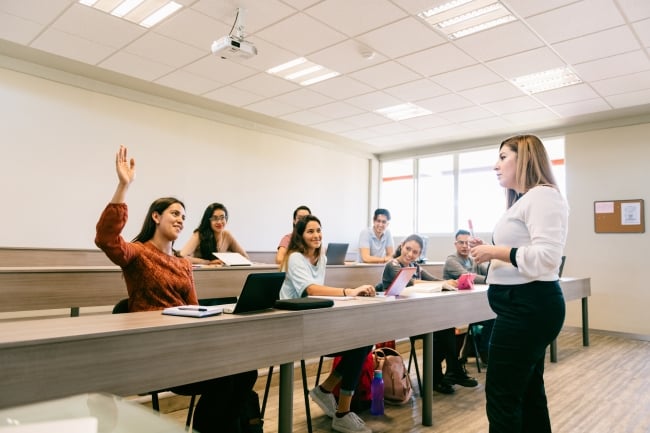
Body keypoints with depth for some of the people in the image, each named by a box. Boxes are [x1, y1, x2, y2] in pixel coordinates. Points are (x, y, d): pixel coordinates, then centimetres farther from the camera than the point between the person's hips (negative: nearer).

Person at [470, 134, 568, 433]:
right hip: (524, 305, 11)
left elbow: (547, 256, -26)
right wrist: (490, 252, 10)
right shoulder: (525, 200, 20)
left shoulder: (542, 195, -13)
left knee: (501, 395, -3)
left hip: (528, 305, -11)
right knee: (528, 390, 19)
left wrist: (495, 252, -17)